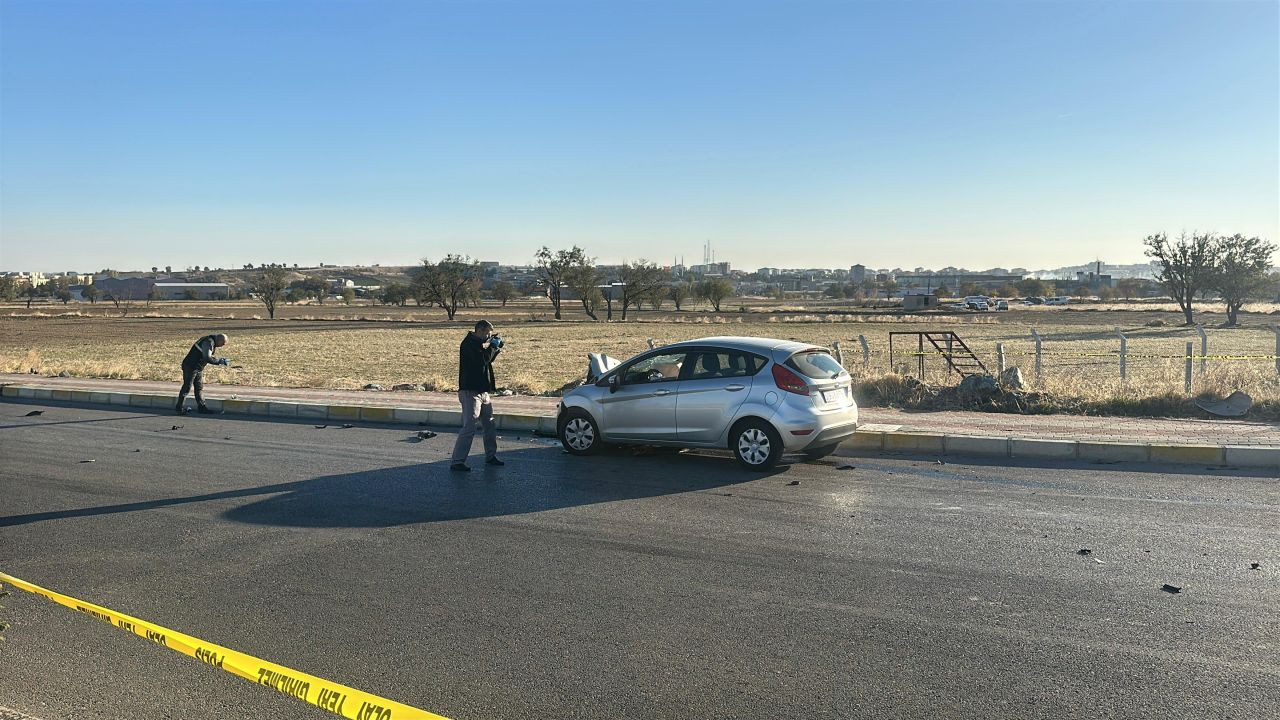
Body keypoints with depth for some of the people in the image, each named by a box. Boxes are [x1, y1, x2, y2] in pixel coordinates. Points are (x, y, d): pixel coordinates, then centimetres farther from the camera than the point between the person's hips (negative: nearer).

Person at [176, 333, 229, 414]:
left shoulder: (212, 343, 9)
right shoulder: (208, 342, -22)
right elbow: (207, 358, -31)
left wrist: (221, 360, 3)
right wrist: (220, 361, -26)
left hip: (199, 368, 10)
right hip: (190, 367, -10)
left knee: (199, 387, 12)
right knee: (187, 387, -4)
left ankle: (201, 407, 17)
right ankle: (180, 407, 6)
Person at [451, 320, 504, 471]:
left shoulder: (477, 343, 16)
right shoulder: (469, 343, -15)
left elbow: (487, 359, 25)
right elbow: (482, 360, -25)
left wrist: (495, 348, 10)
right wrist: (493, 346, -12)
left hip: (482, 391, 10)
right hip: (471, 391, -10)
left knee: (490, 426, 16)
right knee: (469, 428, -12)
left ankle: (490, 456, 28)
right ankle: (457, 462, -9)